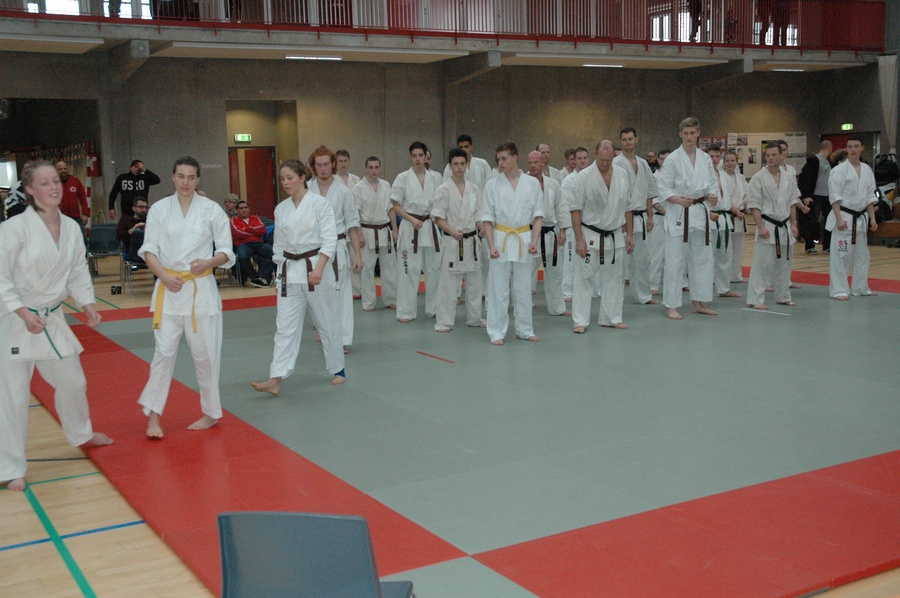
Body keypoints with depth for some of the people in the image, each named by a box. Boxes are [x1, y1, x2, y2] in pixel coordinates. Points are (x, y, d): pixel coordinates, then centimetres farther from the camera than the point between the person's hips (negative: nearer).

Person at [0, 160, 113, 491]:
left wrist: (87, 303, -1)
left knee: (72, 381, 20)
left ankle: (81, 435, 47)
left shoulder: (71, 228, 0)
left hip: (52, 317, 6)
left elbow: (78, 270, 11)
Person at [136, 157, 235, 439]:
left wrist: (208, 262, -18)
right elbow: (149, 250, 1)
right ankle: (153, 415, 5)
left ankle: (210, 412, 20)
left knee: (205, 353, 4)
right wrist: (165, 276, -15)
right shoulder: (159, 209, 3)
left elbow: (226, 252, 2)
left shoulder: (211, 209, 0)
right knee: (164, 351, -3)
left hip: (201, 288, -1)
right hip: (168, 288, 1)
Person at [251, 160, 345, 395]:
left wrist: (318, 268, -23)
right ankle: (275, 380, -5)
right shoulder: (281, 209, 8)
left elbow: (329, 239, -13)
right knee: (285, 326, -1)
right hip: (289, 272, 4)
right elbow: (279, 244, 14)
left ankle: (337, 370, 26)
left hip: (316, 267, -4)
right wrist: (281, 273, 13)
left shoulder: (319, 203, -8)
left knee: (328, 322, 8)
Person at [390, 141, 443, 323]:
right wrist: (412, 220, -14)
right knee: (409, 270, -2)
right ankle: (406, 312, 7)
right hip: (410, 227, -3)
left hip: (431, 227, 3)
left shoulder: (435, 177, 4)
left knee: (434, 268, 8)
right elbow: (396, 206, -1)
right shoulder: (403, 178, -2)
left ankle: (434, 308, 21)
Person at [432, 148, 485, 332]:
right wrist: (453, 232, -22)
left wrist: (483, 228, -8)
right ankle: (444, 321, 4)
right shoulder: (443, 190, -8)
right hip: (452, 242, -5)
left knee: (474, 282, 13)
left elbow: (478, 215, 12)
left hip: (472, 241, 5)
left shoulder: (474, 189, 7)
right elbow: (438, 218, -9)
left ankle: (474, 318, 26)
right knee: (448, 283, -4)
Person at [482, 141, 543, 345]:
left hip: (524, 240, 1)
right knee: (498, 289, 0)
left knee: (523, 289, 9)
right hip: (501, 239, -1)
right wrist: (491, 246, -9)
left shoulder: (531, 183, 1)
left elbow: (538, 215, 4)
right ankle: (497, 332, 9)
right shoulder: (492, 185, -1)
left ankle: (524, 330, 21)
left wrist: (534, 241, -6)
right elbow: (488, 218, 0)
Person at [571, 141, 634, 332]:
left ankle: (611, 318, 22)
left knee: (614, 278, 11)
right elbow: (576, 209, -10)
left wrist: (630, 234, 7)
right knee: (584, 279, -2)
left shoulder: (622, 175, 2)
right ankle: (580, 321, 4)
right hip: (590, 236, -4)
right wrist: (579, 240, -13)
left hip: (615, 237, 4)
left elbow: (628, 207, 9)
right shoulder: (584, 176, -11)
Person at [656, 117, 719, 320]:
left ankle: (697, 303, 21)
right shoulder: (673, 159, -7)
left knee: (702, 258, 10)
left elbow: (712, 184, 14)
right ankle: (671, 306, 3)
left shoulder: (705, 158, 8)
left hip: (700, 213, 6)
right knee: (675, 260, -5)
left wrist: (712, 196, -8)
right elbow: (664, 189, -9)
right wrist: (680, 200, -24)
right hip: (678, 214, -5)